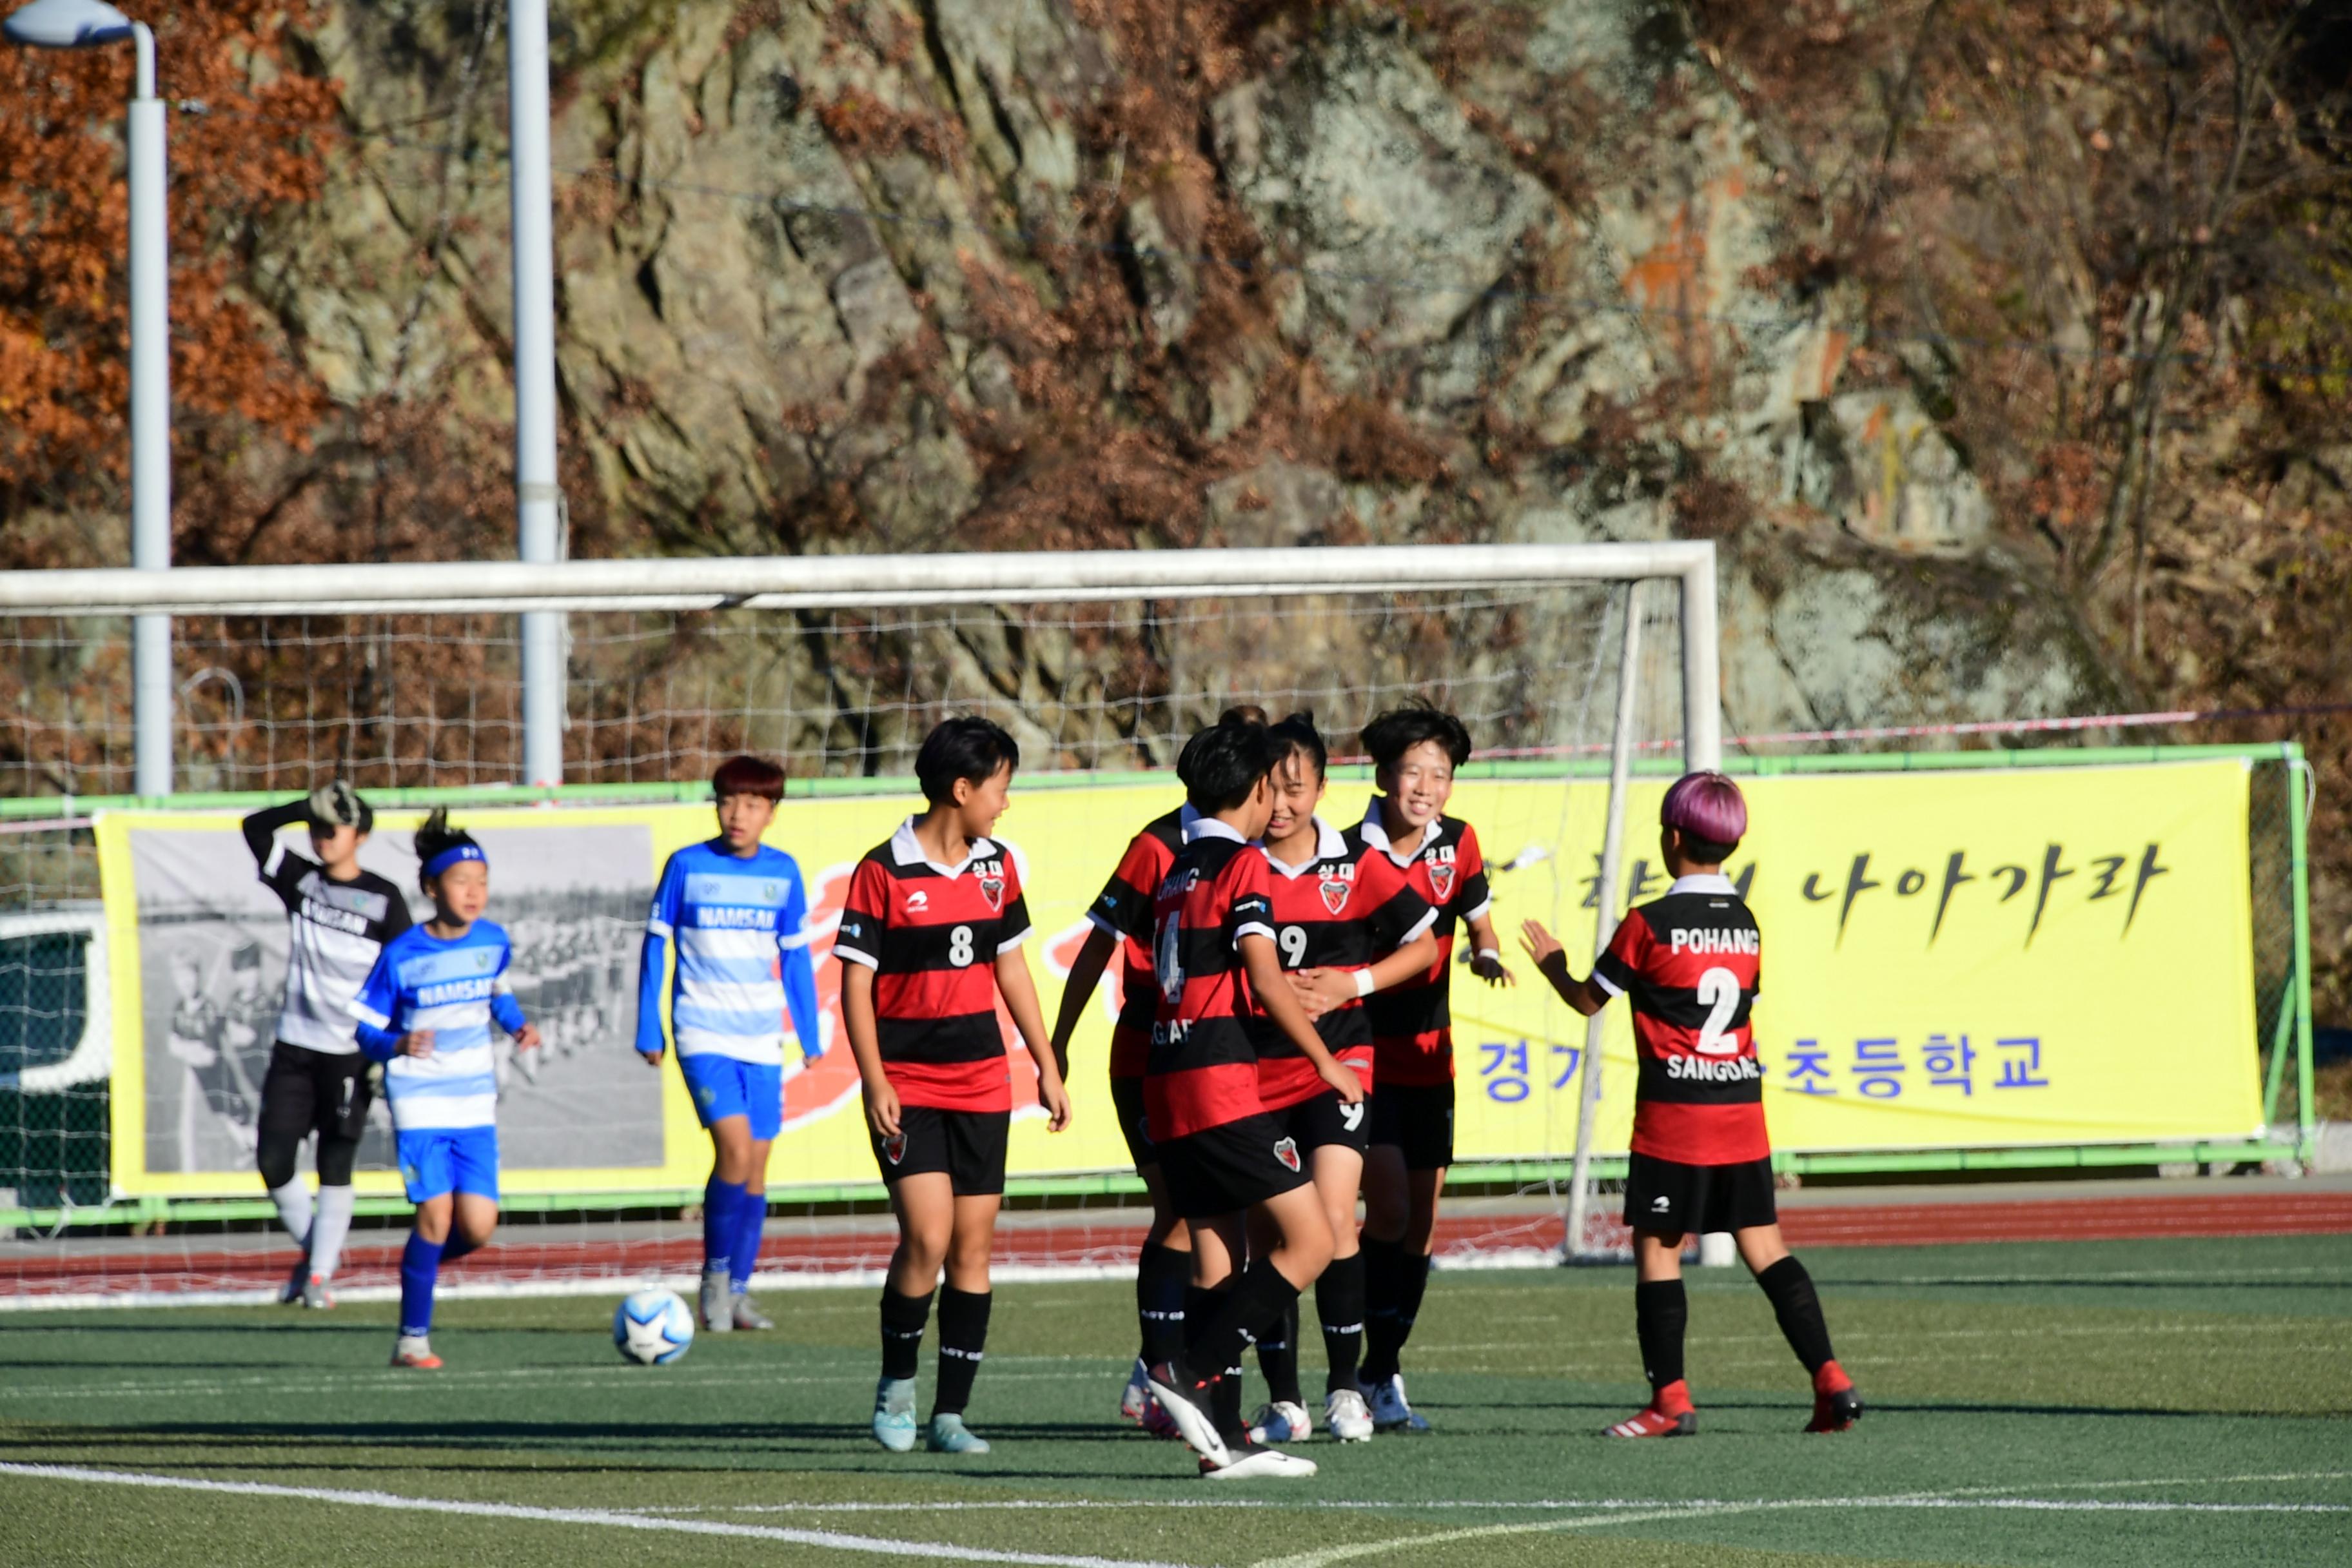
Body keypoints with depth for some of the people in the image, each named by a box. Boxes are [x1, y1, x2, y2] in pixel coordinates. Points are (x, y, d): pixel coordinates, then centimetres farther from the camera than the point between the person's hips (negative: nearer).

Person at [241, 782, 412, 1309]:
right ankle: (313, 1248, 20)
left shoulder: (384, 899, -4)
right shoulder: (300, 881, 5)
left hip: (351, 1053, -4)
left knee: (335, 1167, 0)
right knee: (273, 1161, 0)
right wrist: (308, 808, -16)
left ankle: (321, 1274, 7)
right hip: (294, 1048, 4)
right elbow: (255, 829, -3)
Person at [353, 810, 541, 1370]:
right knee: (436, 1210, -14)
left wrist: (518, 1025, 3)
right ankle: (413, 1338, -2)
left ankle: (420, 1264, 27)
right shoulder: (402, 956, -10)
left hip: (475, 1102, 4)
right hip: (419, 1099, -4)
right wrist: (397, 1045, -25)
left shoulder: (493, 942, 1)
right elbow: (368, 1030, -4)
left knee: (478, 1226, -6)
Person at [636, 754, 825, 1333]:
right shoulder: (688, 866, -4)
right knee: (735, 1148, -18)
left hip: (762, 1036, 4)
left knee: (756, 1163, 4)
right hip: (703, 1034, -4)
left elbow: (795, 956, 13)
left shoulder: (783, 872, 4)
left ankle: (737, 1288, 16)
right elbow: (655, 944, 3)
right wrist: (648, 1030, 1)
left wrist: (811, 1035, 12)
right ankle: (715, 1272, -1)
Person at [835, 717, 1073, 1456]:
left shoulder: (998, 865, 8)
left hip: (982, 1083, 5)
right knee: (927, 1238, -16)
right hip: (908, 1086, -5)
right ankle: (897, 1382, 7)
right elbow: (855, 983, -7)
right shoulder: (883, 872, -9)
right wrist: (875, 1085, -14)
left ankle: (950, 1413, 7)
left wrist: (1047, 1066, 16)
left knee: (973, 1247, 2)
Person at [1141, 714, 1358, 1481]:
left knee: (1216, 1262, 8)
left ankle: (1223, 1438, 4)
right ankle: (1192, 1372, -15)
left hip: (1168, 1084, 9)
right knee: (1309, 1241, -8)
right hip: (1221, 1082, -9)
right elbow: (1265, 980, -13)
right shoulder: (1243, 864, -7)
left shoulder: (1178, 868, 17)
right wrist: (1327, 1063, -6)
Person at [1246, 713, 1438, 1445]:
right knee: (1267, 1238, 4)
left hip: (1337, 1066, -1)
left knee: (1333, 1223, -15)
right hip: (1252, 1073, 1)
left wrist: (1352, 984, -7)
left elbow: (1424, 944, 7)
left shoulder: (1357, 865, -1)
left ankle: (1345, 1387, -2)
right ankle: (1283, 1401, 13)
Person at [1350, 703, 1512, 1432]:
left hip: (1428, 1057, 5)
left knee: (1419, 1222, 6)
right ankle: (1377, 1375, -8)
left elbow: (1477, 921, 13)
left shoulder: (1458, 845, 0)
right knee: (1389, 1205, -17)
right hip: (1360, 1054, -5)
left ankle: (1382, 1372, 18)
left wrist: (1487, 956, -9)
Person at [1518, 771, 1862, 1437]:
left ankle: (1670, 1399, -2)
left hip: (1674, 1111, -6)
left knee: (1657, 1250, 2)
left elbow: (1588, 1000, 0)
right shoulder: (1745, 924, 8)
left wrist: (1551, 962, 20)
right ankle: (1830, 1379, -1)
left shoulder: (1650, 926, -9)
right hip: (1742, 1107, 6)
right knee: (1763, 1246, 8)